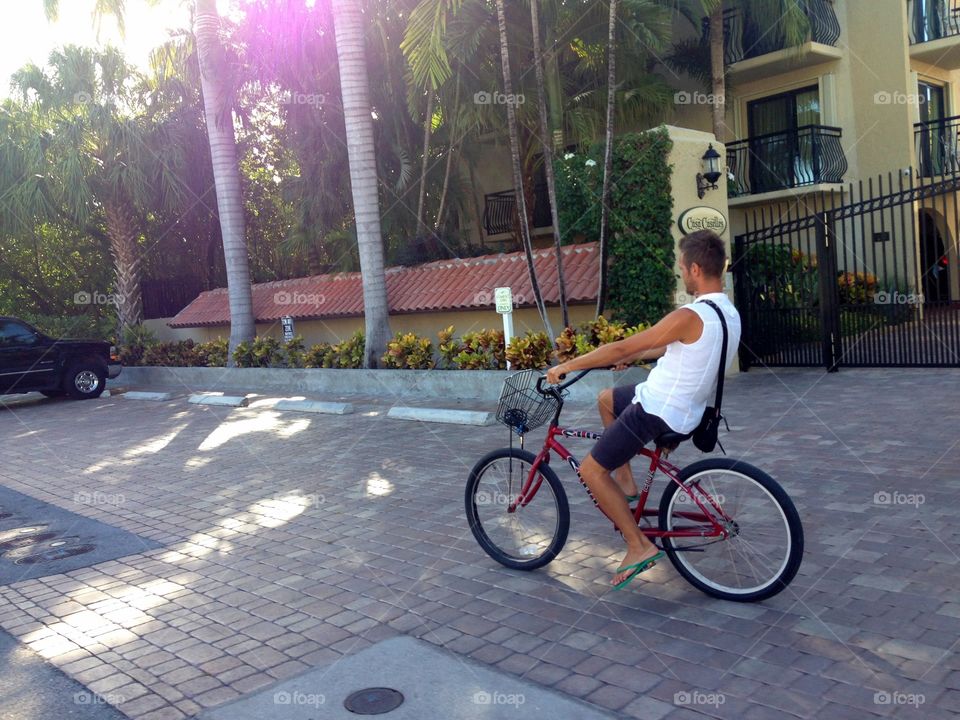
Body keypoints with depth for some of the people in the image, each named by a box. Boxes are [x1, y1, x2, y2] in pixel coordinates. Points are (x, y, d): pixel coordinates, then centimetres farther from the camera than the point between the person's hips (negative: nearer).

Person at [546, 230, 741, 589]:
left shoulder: (690, 317, -25)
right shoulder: (729, 313, 4)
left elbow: (621, 348, -21)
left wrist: (566, 366, -11)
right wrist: (632, 357, 26)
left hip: (659, 412, -9)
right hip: (688, 407, 10)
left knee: (591, 470, -2)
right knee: (607, 398, 28)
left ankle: (639, 546, 0)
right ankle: (626, 483, 28)